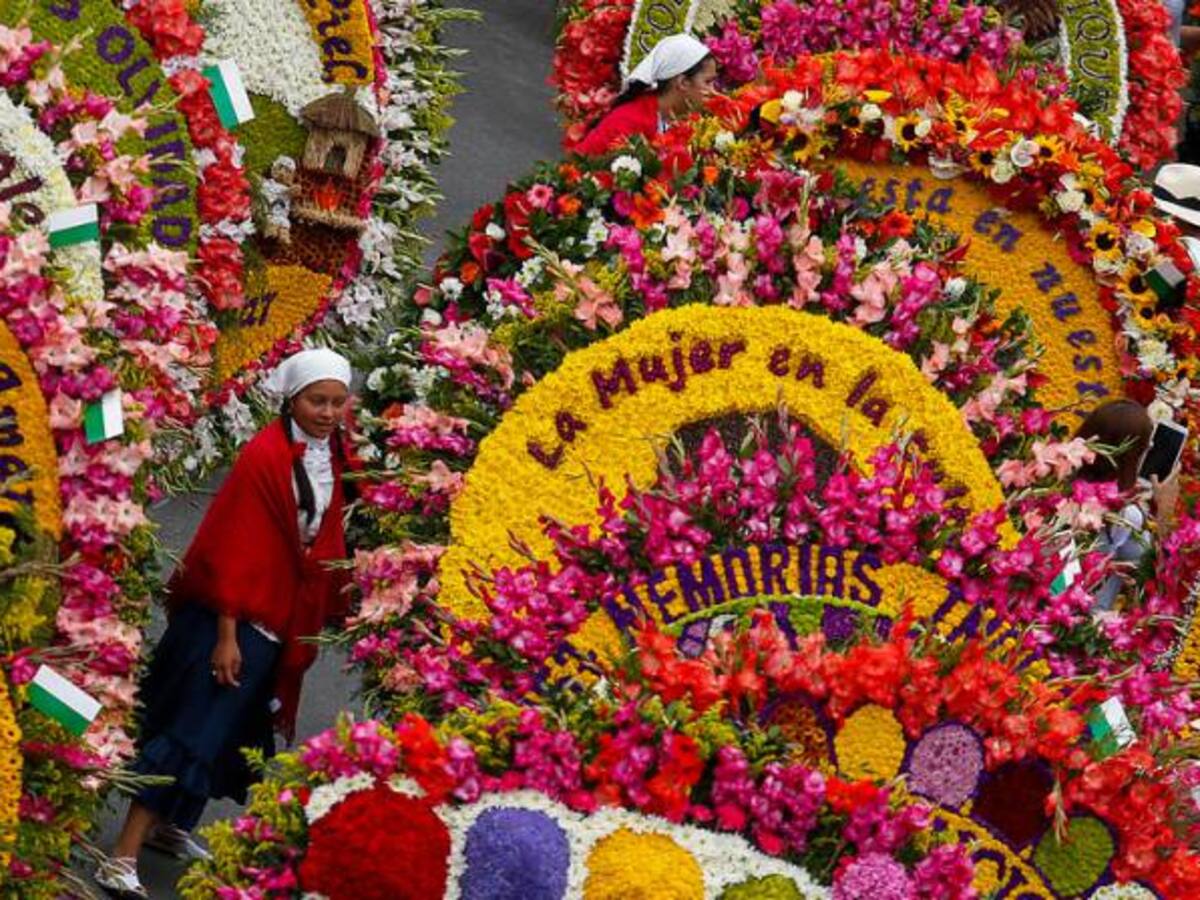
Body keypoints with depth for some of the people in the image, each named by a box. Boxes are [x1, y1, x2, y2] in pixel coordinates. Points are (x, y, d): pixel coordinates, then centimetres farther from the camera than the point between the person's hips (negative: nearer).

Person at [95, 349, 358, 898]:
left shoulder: (333, 454, 3)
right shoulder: (264, 456, -19)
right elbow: (233, 549, -19)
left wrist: (331, 609, 7)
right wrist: (226, 636, -19)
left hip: (279, 621, 8)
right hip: (232, 617, -8)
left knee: (229, 730, 16)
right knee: (194, 729, -11)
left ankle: (167, 825, 32)